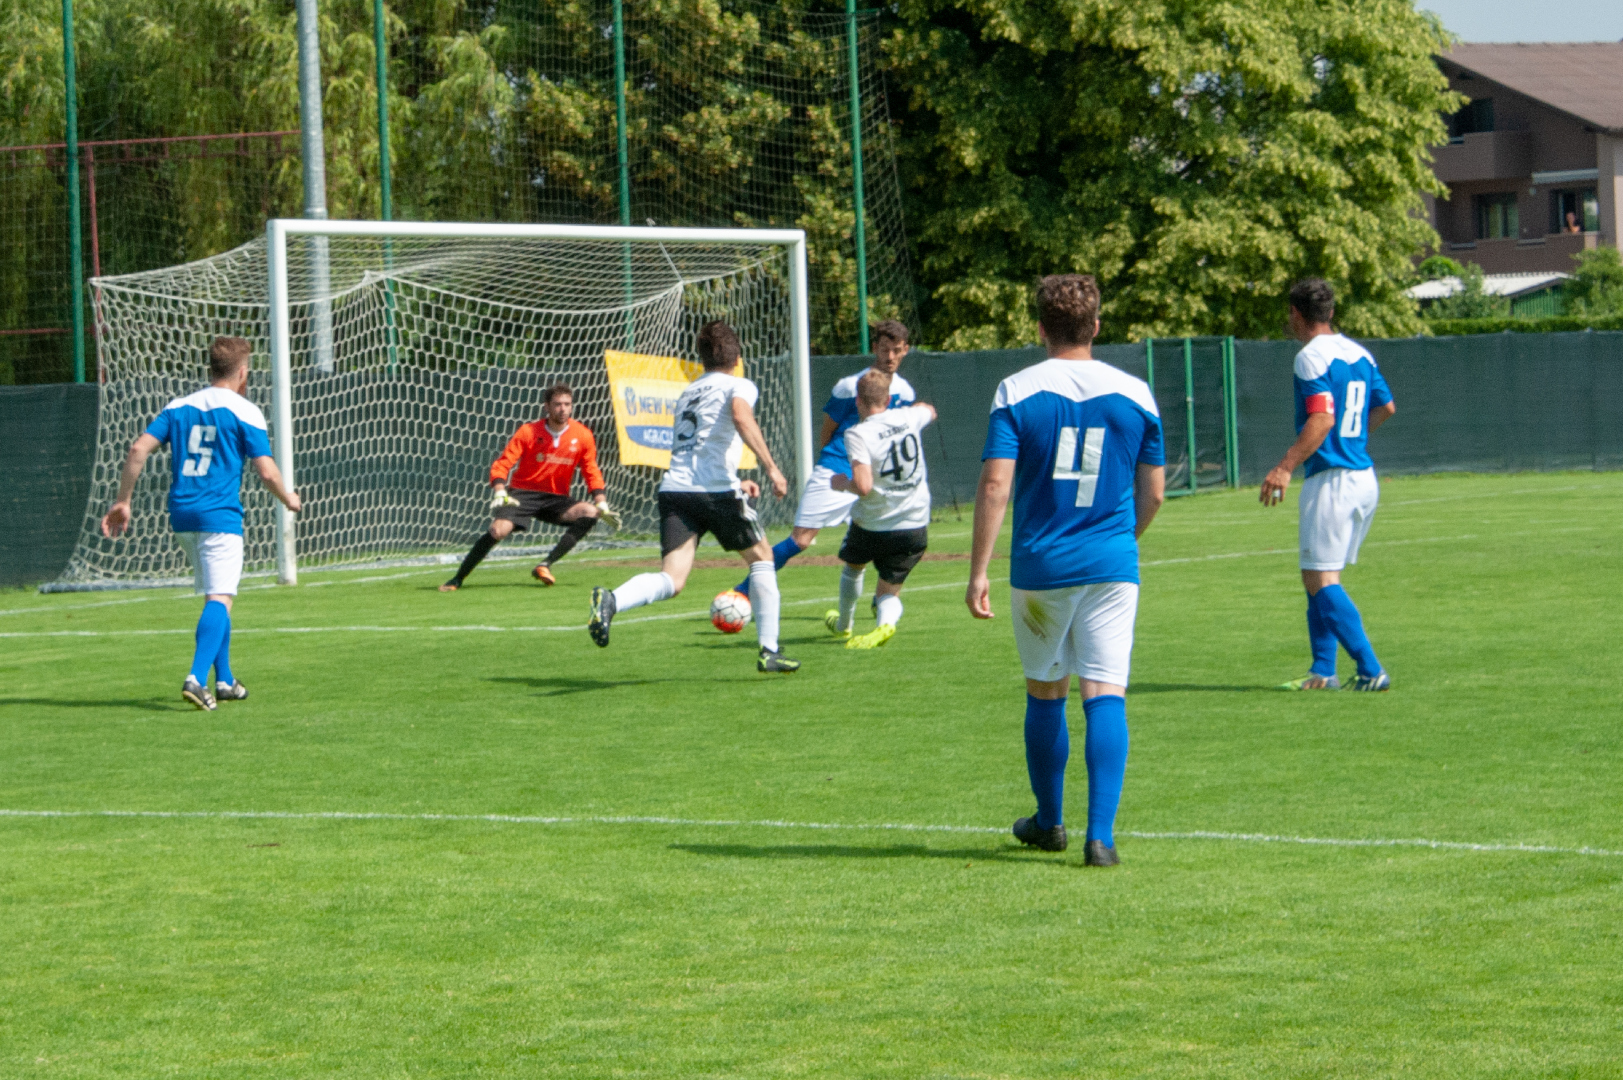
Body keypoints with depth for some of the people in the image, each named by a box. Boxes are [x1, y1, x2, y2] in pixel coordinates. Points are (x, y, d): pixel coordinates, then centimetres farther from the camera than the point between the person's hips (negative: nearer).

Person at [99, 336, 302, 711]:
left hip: (181, 515, 6)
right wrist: (288, 499, 12)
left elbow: (139, 448, 2)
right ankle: (196, 678, -29)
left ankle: (225, 680, 25)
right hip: (220, 516, -6)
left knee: (214, 596, 19)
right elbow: (266, 470, -7)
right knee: (220, 599, -11)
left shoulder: (177, 408, 12)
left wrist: (123, 501, 7)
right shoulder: (245, 412, -2)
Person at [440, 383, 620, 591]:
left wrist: (602, 505, -3)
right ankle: (457, 579, -12)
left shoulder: (583, 436, -2)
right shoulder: (529, 432, -7)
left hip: (556, 498, 3)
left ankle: (545, 565, -23)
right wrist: (500, 493, -26)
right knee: (499, 530, -27)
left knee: (590, 513, -24)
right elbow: (502, 465, -9)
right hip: (523, 494, -3)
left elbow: (592, 473, 8)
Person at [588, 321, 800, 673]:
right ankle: (769, 651, 16)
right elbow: (741, 417, -16)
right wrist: (771, 468, -19)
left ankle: (612, 601, -37)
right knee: (761, 557, 18)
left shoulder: (688, 392, 29)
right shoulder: (738, 386, 7)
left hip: (674, 488, 5)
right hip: (717, 489, -5)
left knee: (672, 580, -7)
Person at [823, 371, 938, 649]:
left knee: (853, 567, 30)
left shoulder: (858, 435, -18)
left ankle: (843, 625, 49)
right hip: (915, 526, 3)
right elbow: (930, 411, 24)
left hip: (873, 525, -3)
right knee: (889, 591, 12)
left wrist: (841, 483, -8)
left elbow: (863, 487, -28)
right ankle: (886, 622, -22)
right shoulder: (907, 418, -2)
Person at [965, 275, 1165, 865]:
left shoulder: (1017, 392, -4)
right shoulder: (1134, 394, 2)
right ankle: (1100, 833, -15)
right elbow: (1153, 492, 8)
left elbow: (995, 485, -12)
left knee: (1044, 694, 16)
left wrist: (978, 571, -8)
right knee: (1106, 694, -3)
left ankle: (1049, 821, 30)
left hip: (1039, 567, 0)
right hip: (1112, 567, 0)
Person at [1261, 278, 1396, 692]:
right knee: (1319, 579, 16)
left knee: (1322, 581, -8)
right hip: (1365, 478, 9)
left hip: (1331, 480, -9)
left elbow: (1322, 419, -23)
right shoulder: (1359, 353, 14)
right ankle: (1323, 672, 14)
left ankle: (1371, 670, -16)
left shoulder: (1312, 357, -12)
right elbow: (1386, 407, 24)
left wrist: (1285, 466, -28)